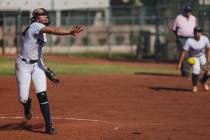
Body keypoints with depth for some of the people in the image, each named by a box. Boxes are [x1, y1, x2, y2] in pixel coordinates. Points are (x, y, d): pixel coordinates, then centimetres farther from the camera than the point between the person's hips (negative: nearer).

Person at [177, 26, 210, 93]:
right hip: (193, 58, -3)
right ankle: (194, 85, -4)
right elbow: (184, 52, -25)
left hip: (202, 56, 3)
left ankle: (203, 81, 20)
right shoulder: (190, 41, -26)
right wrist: (179, 64, -29)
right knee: (196, 69, -31)